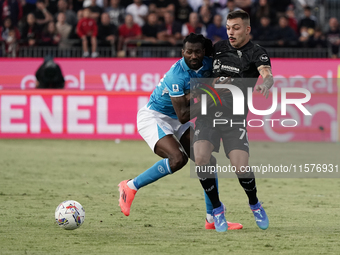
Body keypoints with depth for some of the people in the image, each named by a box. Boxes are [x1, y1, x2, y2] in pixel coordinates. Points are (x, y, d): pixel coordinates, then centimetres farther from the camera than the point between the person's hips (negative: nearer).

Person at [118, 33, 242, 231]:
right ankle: (131, 187, -10)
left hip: (174, 121, 8)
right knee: (178, 158, -28)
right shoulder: (177, 75, -30)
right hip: (153, 117, -8)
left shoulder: (208, 64, -7)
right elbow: (183, 116, -30)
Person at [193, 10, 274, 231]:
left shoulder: (257, 53, -3)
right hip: (208, 113, 3)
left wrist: (265, 84, -46)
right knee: (201, 158, -21)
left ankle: (255, 205, 16)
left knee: (241, 167, -17)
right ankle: (217, 208, 0)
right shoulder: (218, 48, 11)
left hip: (235, 117, -3)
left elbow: (267, 75, -24)